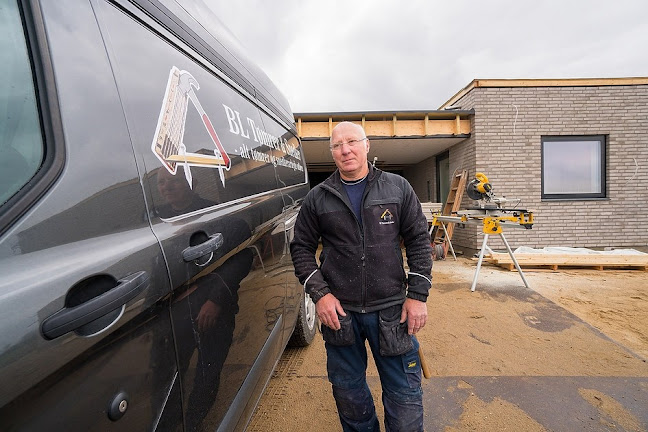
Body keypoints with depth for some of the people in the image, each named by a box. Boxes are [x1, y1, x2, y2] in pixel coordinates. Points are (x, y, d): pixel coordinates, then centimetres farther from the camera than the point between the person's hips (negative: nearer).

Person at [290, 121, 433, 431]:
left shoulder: (398, 188, 1)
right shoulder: (317, 198, 1)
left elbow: (418, 241, 2)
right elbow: (302, 247, 4)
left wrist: (418, 295, -4)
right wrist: (319, 293, -7)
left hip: (392, 309, 0)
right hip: (339, 311, 1)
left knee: (404, 394, 13)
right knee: (348, 393, 19)